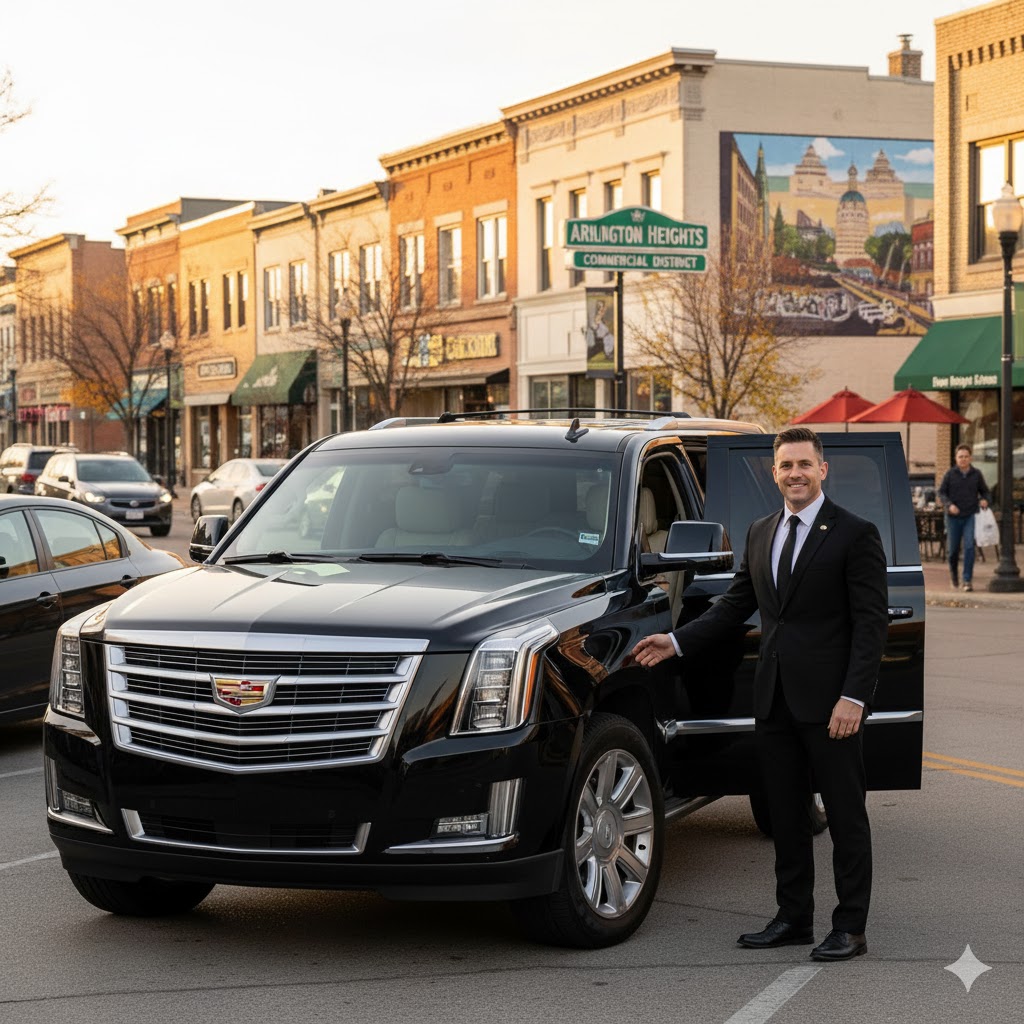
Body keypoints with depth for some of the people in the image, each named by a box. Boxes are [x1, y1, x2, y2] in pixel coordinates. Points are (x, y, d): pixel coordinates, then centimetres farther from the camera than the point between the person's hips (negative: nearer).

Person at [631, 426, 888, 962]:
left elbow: (872, 622, -10)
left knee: (845, 816, 2)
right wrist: (677, 641, 7)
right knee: (785, 816, 12)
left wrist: (853, 697, -17)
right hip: (774, 698, 6)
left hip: (829, 701, -6)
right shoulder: (760, 533, 13)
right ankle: (793, 918, 22)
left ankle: (850, 928, 9)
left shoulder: (855, 534, -7)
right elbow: (734, 605, 18)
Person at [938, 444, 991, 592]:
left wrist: (985, 500, -14)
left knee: (969, 547, -14)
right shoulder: (950, 473, -2)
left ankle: (967, 581, -12)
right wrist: (949, 505, -18)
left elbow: (985, 492, 9)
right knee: (953, 549, 7)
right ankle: (953, 572, 36)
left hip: (970, 517, 0)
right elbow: (941, 492, -1)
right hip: (954, 517, 0)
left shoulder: (976, 474, 1)